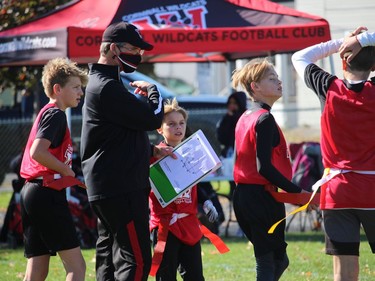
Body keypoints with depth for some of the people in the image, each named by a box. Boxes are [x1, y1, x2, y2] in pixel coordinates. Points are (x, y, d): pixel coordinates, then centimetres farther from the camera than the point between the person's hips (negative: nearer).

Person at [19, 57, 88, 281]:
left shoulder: (46, 113, 22)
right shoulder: (56, 114, -8)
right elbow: (37, 152, -22)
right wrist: (66, 170, -9)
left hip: (31, 193, 10)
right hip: (47, 193, -10)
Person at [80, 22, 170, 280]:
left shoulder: (101, 83, 19)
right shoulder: (107, 87, -16)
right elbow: (153, 119, -18)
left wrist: (151, 150, 13)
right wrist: (152, 91, 2)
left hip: (105, 188, 11)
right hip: (121, 189, -11)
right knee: (136, 260, -13)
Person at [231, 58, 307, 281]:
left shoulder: (245, 117, 15)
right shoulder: (264, 119, -14)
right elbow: (265, 167, -22)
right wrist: (297, 192, -18)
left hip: (243, 195, 9)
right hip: (262, 197, -9)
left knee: (278, 261, 16)